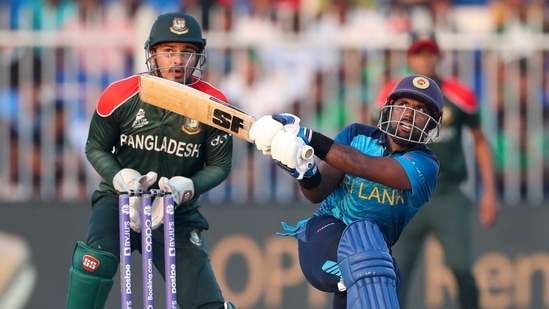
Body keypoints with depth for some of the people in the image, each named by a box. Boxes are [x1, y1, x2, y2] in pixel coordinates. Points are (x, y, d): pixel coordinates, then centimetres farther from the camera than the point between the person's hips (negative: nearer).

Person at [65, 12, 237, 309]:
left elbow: (220, 165, -3)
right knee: (95, 258, -30)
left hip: (177, 214, 1)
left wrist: (184, 187, -22)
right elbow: (96, 148, 0)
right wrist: (122, 179, -20)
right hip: (119, 200, -1)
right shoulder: (121, 96, -15)